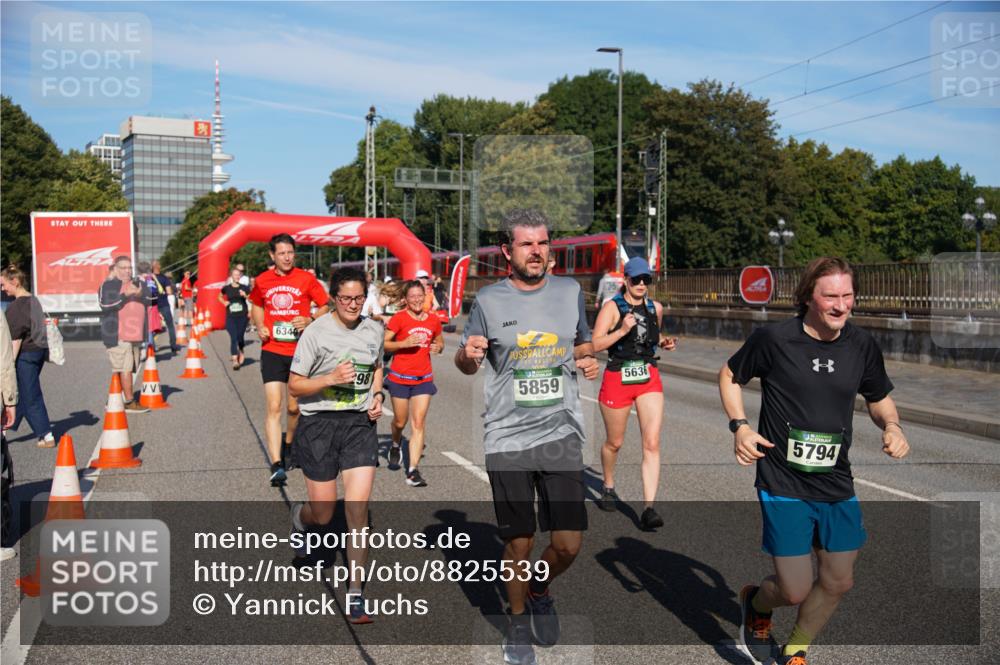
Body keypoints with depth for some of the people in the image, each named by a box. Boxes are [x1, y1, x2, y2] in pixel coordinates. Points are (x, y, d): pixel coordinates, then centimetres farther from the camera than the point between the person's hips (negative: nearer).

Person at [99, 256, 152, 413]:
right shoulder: (108, 286, 0)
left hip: (136, 334, 6)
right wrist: (125, 295, -17)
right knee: (125, 368, -10)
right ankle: (130, 402, -7)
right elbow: (105, 306, -12)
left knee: (128, 369, 8)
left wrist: (140, 295, -13)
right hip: (118, 335, -6)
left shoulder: (139, 283, 17)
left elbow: (149, 301, 8)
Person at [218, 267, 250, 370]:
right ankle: (235, 360, -10)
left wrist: (245, 295, -14)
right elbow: (220, 297, 22)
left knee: (240, 337, 6)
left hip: (242, 316, 0)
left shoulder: (244, 288, 1)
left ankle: (241, 353, 37)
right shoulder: (226, 288, 4)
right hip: (230, 316, 0)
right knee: (233, 338, -8)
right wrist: (224, 303, 4)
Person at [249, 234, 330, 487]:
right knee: (274, 407, -10)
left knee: (294, 407, 11)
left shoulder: (306, 279, -3)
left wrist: (310, 320, -15)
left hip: (299, 352, 0)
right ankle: (276, 464, -12)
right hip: (272, 351, 0)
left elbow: (325, 307, 4)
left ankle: (289, 443, 40)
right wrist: (260, 327, 2)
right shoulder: (262, 281, 3)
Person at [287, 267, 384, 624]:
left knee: (358, 507, -7)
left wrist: (377, 396, 6)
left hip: (360, 423, 3)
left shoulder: (373, 330, 5)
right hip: (319, 424, -3)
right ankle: (300, 515, 44)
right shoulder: (316, 332, -9)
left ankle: (355, 594, 5)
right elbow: (294, 386, -6)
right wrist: (331, 379, -22)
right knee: (324, 515, 4)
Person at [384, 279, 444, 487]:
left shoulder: (433, 320, 4)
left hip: (423, 379, 2)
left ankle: (413, 471, -5)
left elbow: (440, 342, 20)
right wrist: (405, 343, -23)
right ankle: (395, 446, 46)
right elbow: (383, 344, -9)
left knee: (418, 424, -6)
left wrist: (438, 347, -3)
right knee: (400, 422, 12)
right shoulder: (399, 318, -8)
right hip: (400, 378, -2)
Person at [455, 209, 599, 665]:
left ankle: (541, 590, 34)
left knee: (568, 544, -1)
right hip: (508, 438, -1)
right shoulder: (488, 300, -1)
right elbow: (464, 364, 7)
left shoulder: (570, 292, 5)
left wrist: (588, 360, -3)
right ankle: (518, 622, 34)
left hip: (561, 434, 2)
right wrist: (469, 355, -16)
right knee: (519, 544, 6)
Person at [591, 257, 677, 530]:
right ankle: (608, 487, 42)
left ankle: (648, 508, -12)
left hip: (649, 378, 3)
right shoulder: (612, 307, -7)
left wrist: (665, 342, 6)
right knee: (614, 443, 13)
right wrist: (622, 330, -26)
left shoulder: (656, 308, 8)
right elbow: (595, 344, -15)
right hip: (617, 379, -3)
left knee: (652, 444, -11)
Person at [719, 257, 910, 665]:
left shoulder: (862, 345, 1)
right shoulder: (774, 338, -12)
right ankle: (755, 603, 33)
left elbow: (879, 398, 16)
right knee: (796, 591, -5)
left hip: (836, 485, 5)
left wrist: (891, 425, -7)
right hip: (783, 485, -5)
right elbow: (729, 376, 3)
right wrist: (740, 425, -12)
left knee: (838, 582, 12)